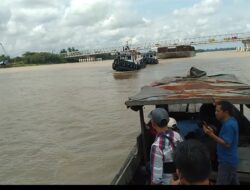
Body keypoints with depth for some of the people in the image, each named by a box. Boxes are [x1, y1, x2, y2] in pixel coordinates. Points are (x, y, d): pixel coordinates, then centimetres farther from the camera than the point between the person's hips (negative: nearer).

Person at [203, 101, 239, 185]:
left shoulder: (228, 125, -23)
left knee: (221, 183, -3)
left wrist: (211, 135, -27)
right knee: (234, 182, 18)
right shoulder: (232, 121, 9)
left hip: (227, 161, -10)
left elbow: (227, 144, -25)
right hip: (230, 160, 10)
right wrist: (212, 133, 5)